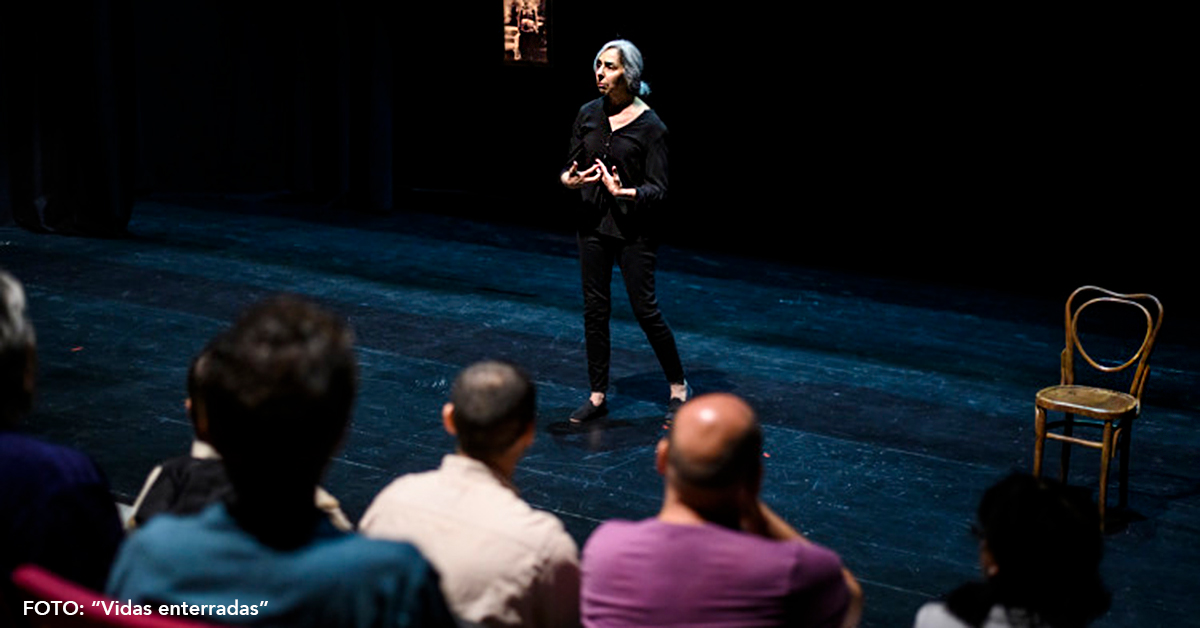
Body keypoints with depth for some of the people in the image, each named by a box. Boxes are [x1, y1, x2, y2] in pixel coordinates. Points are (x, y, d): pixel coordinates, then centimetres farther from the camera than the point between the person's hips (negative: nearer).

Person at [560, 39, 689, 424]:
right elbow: (570, 167, 7)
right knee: (595, 309, 7)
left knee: (644, 308, -1)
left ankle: (678, 385, 18)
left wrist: (624, 192, -29)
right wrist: (569, 179, -15)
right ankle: (598, 396, 17)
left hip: (635, 229, -5)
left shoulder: (650, 126, -12)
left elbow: (658, 189, -12)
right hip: (593, 223, 5)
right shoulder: (588, 115, 2)